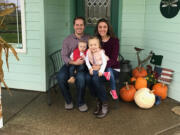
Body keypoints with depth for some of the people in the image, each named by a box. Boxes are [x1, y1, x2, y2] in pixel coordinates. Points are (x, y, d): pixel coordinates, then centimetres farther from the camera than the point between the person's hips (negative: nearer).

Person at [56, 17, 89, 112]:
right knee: (60, 76, -28)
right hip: (70, 65, 1)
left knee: (80, 77, -34)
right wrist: (74, 62, -20)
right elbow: (64, 56, -3)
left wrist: (85, 60, -19)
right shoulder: (67, 40, 6)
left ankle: (80, 103, -10)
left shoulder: (88, 39, 7)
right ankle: (68, 101, -4)